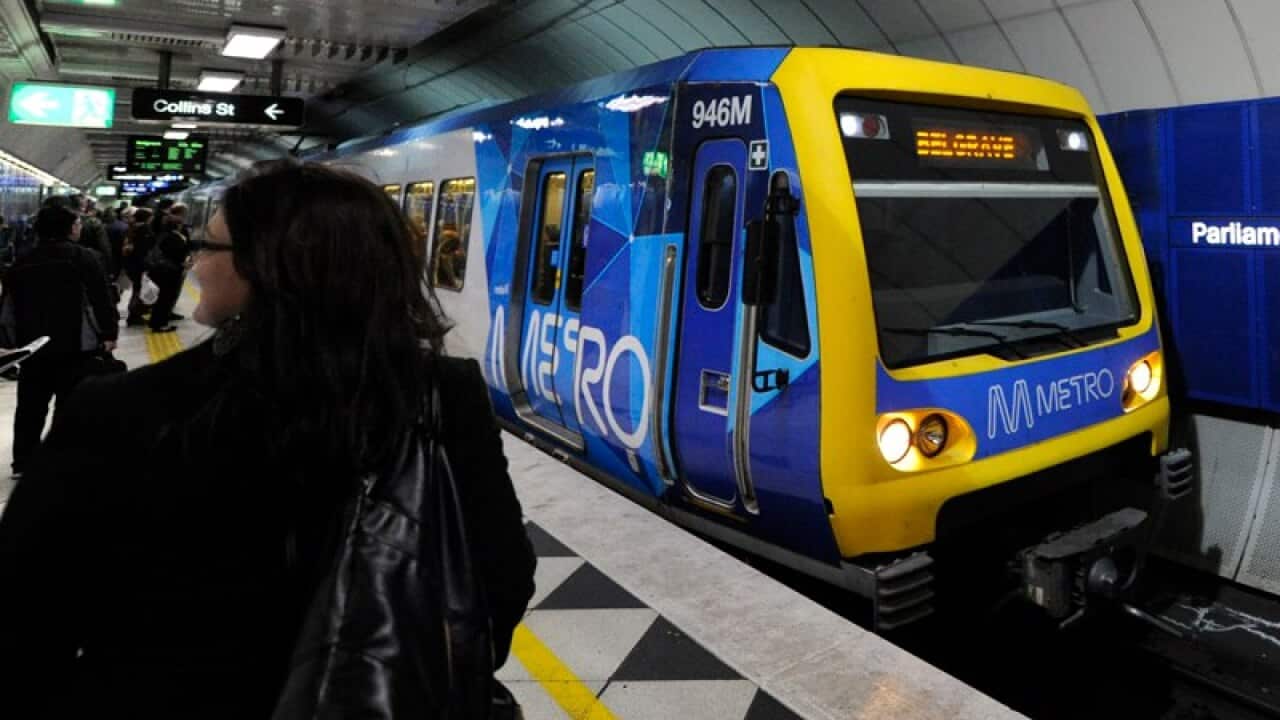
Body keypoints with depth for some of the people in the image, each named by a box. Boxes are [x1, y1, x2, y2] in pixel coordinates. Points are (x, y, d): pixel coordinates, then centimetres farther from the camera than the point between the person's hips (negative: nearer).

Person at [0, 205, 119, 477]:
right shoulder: (82, 257, -5)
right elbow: (101, 299, -10)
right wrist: (108, 333, -6)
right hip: (74, 345, -5)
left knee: (30, 405, 13)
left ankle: (22, 463, 18)